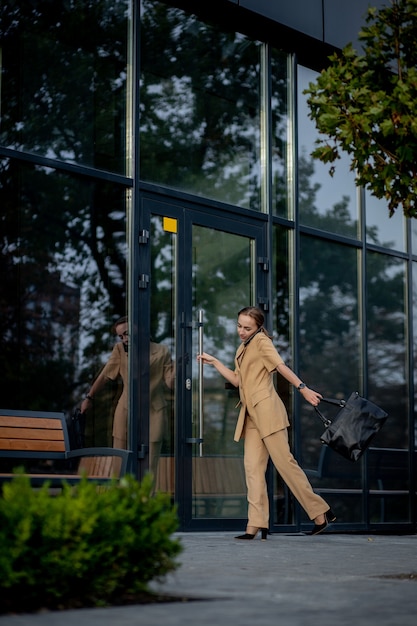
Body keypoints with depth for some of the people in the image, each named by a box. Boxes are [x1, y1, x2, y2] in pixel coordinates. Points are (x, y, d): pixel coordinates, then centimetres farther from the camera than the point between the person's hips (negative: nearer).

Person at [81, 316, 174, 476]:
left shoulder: (161, 352, -5)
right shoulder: (120, 349, 0)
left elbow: (170, 382, -5)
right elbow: (105, 375, 9)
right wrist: (89, 397, 15)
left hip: (154, 412, -2)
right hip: (126, 411, 2)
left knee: (149, 466, -4)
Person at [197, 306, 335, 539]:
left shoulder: (262, 342, -2)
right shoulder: (243, 349, 22)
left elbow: (281, 366, -14)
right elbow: (237, 380, 24)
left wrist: (303, 388, -23)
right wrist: (214, 362, 25)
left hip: (267, 409, -8)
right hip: (252, 415, 8)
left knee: (284, 461, -10)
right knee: (253, 467, -1)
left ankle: (320, 512, -5)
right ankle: (257, 525, -4)